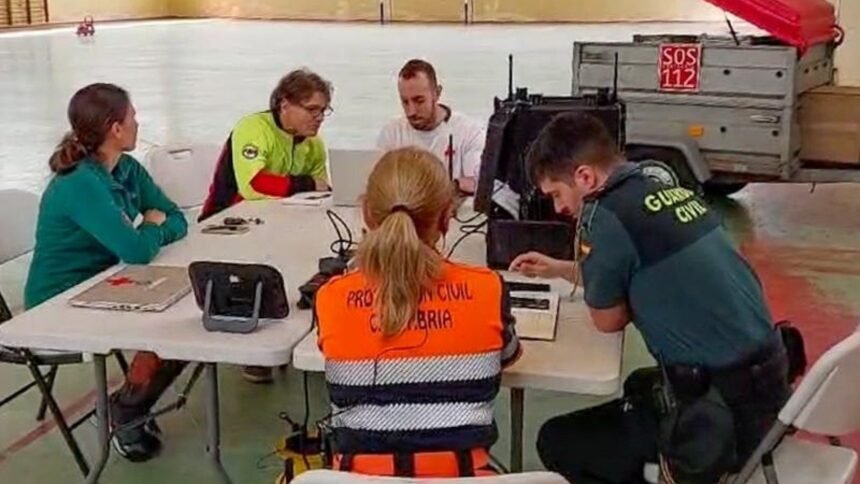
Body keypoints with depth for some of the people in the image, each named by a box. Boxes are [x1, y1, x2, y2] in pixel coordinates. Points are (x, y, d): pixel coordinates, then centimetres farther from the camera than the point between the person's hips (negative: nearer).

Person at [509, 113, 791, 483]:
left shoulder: (603, 215, -18)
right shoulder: (674, 193, 6)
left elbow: (608, 320, -3)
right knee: (638, 385, 33)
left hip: (721, 415, -9)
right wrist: (559, 269, 30)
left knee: (556, 442, 3)